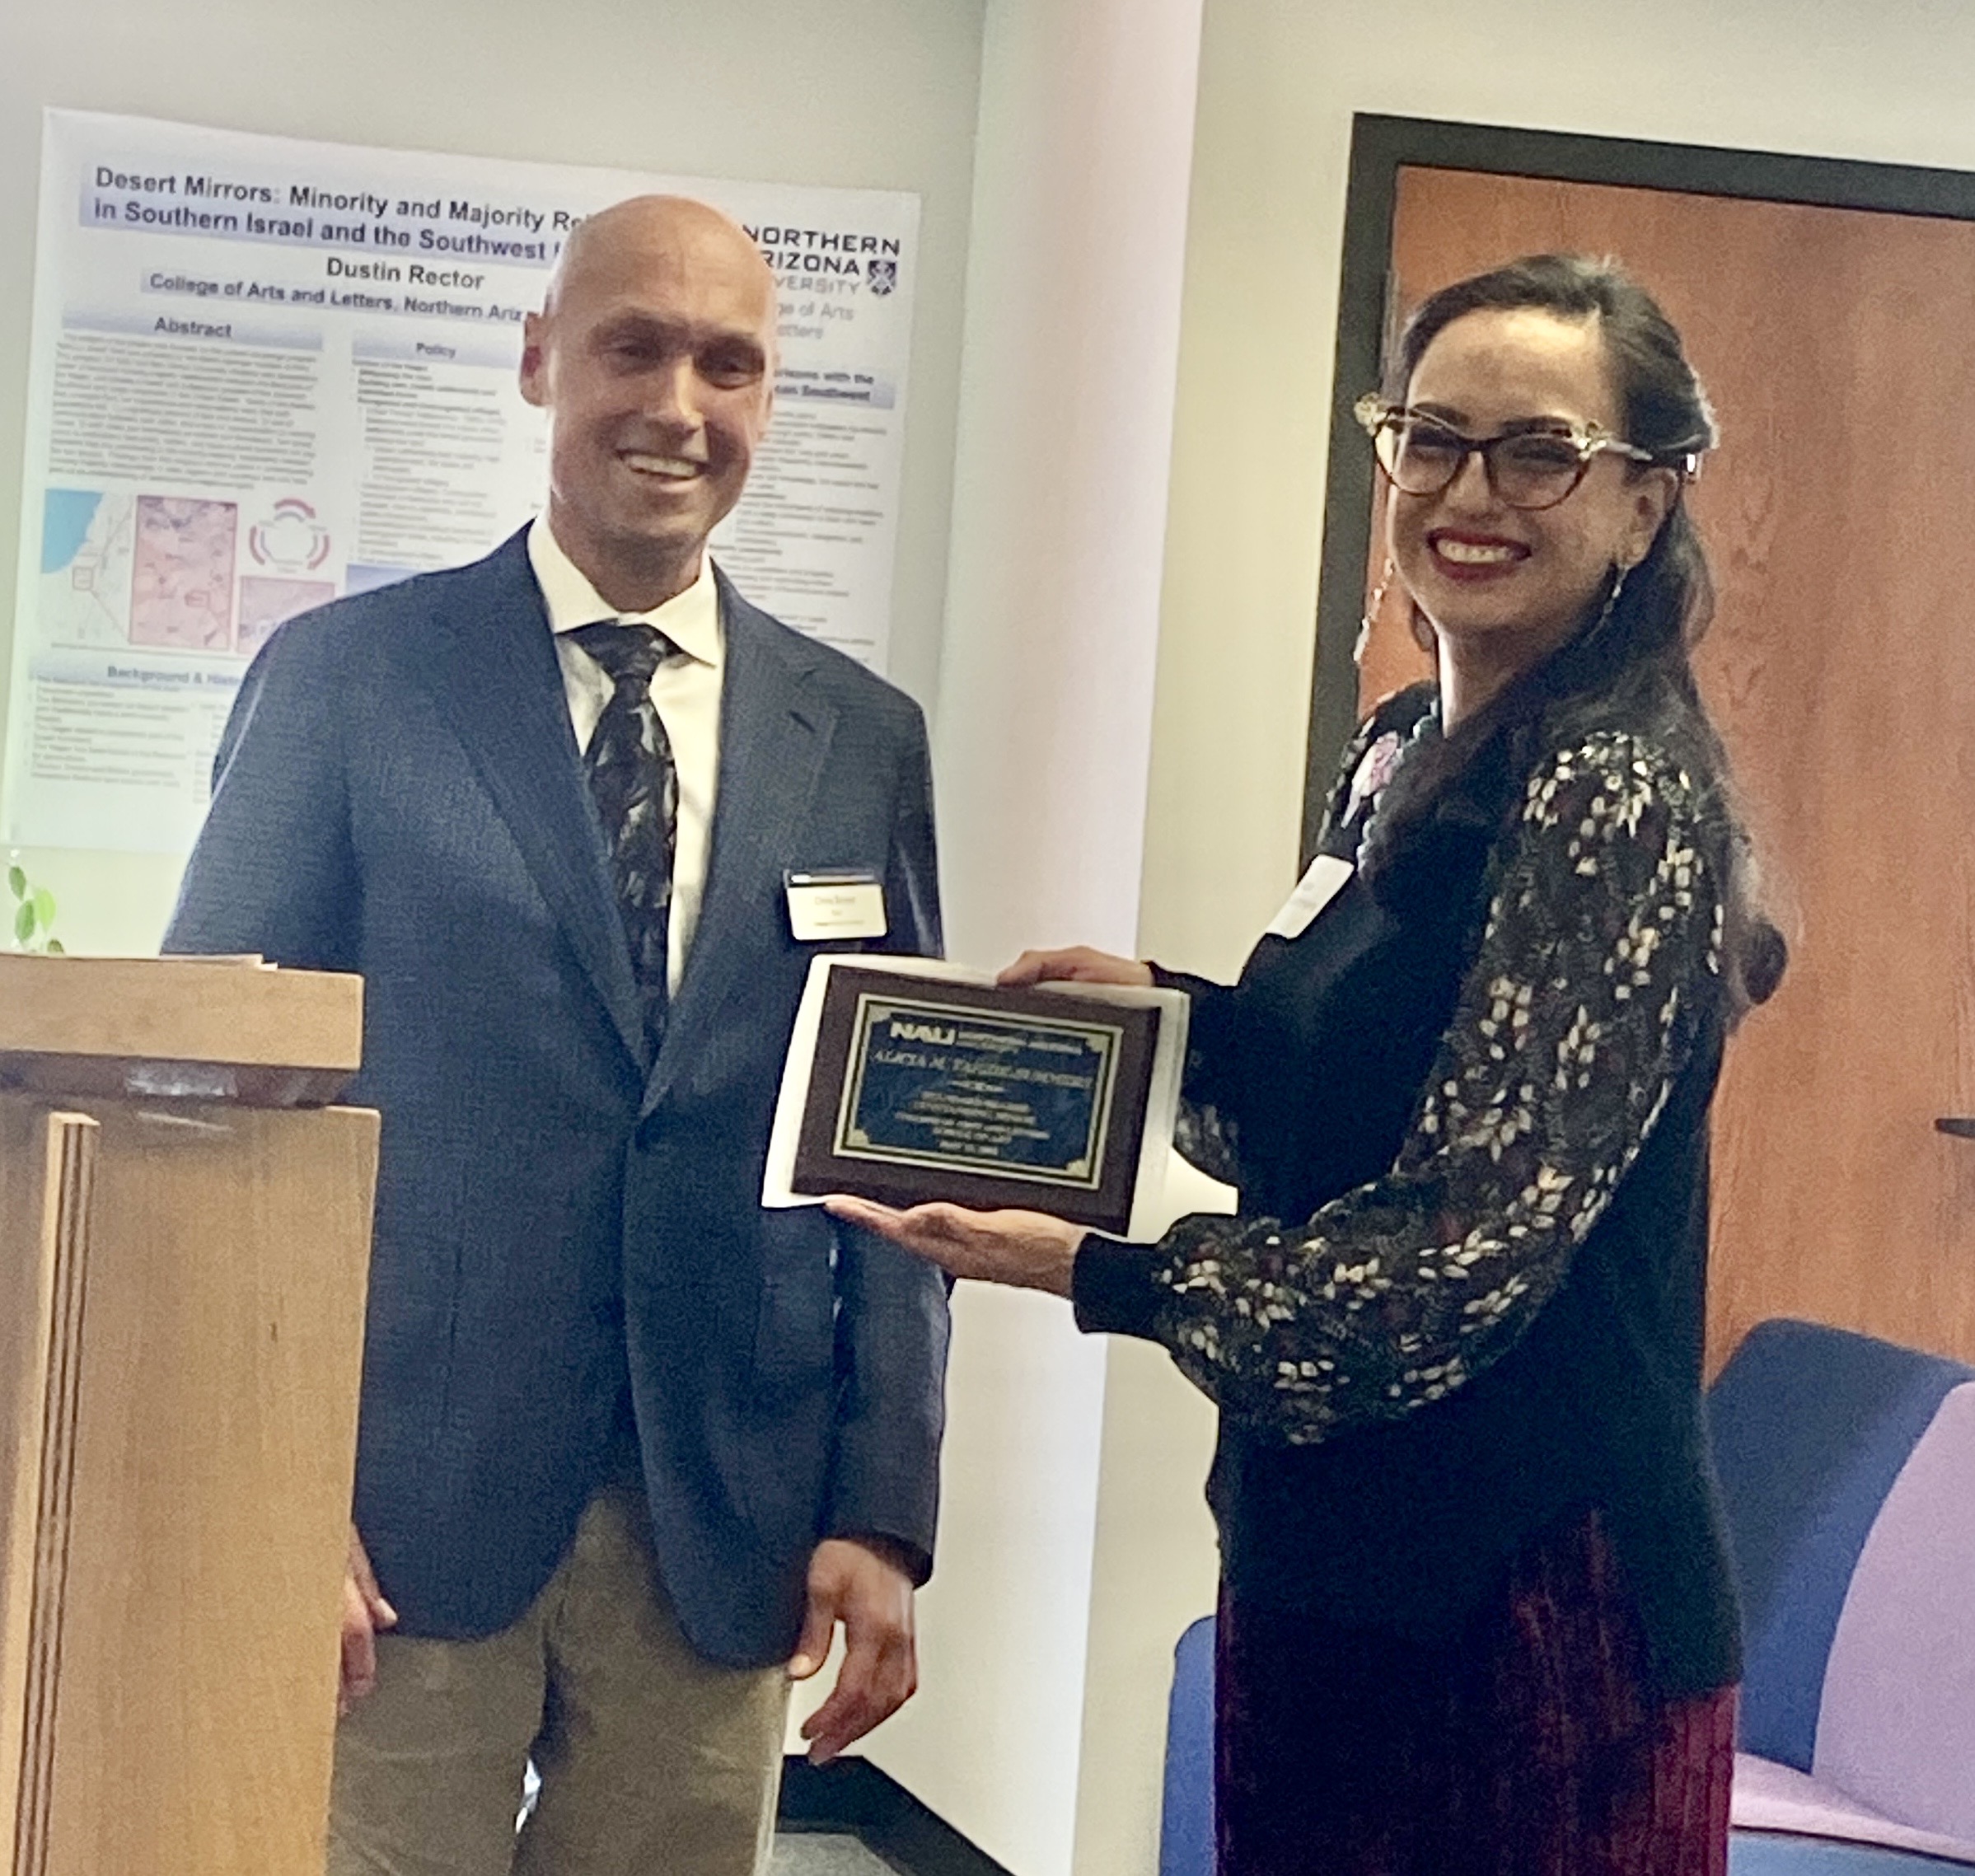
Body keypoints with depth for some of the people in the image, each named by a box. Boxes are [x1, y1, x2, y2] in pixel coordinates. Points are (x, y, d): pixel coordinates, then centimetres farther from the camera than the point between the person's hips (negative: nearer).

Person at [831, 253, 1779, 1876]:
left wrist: (1090, 1271, -18)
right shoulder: (1403, 753, 8)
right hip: (1329, 1546, 8)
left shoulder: (1619, 795, -18)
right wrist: (1169, 1011, 1)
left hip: (1526, 1588, -8)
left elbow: (1467, 1251, -21)